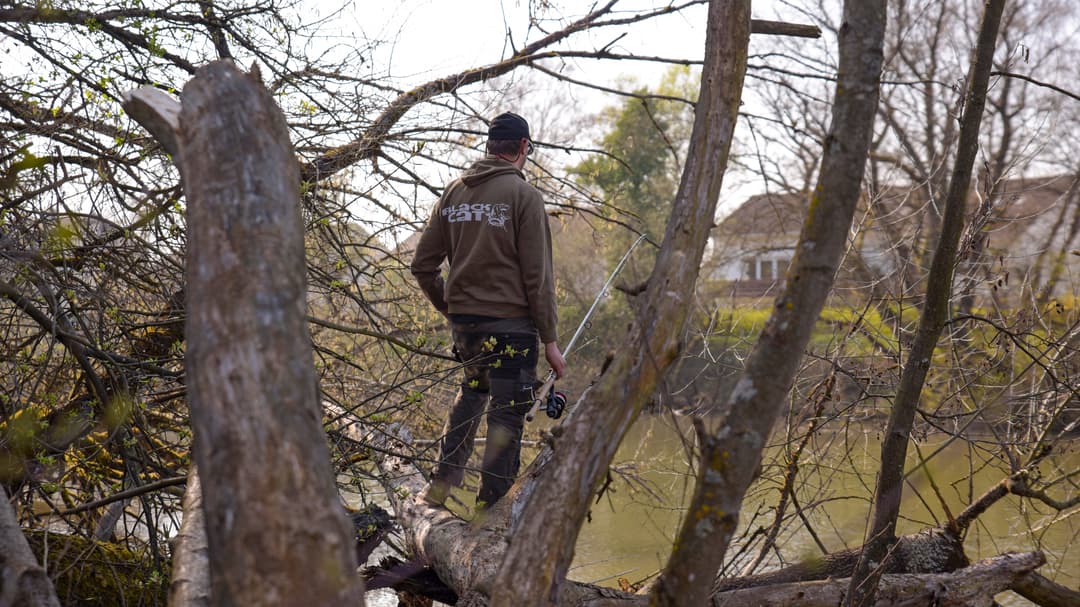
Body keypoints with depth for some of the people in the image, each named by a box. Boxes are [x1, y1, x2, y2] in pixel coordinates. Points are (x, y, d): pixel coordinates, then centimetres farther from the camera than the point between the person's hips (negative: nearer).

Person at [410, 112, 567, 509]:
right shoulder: (523, 195, -7)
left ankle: (440, 484, 21)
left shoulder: (453, 192, 9)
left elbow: (423, 266, 9)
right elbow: (538, 277, -10)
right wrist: (549, 340, -5)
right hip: (510, 324, -6)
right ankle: (490, 512, 3)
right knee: (507, 413, 1)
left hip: (463, 322, 6)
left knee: (472, 388, 26)